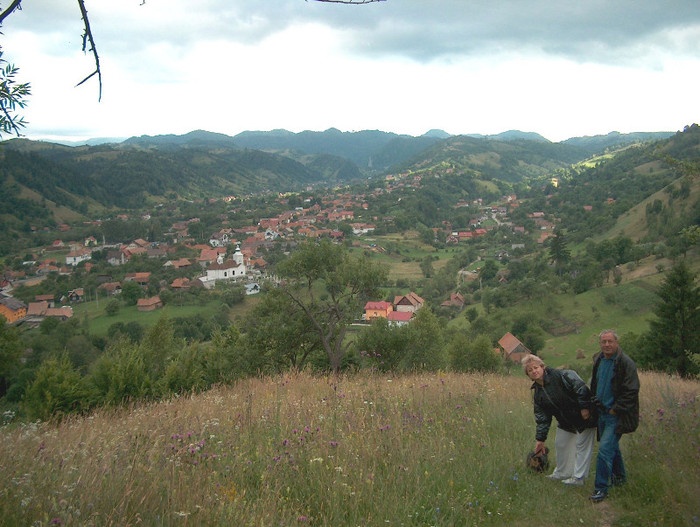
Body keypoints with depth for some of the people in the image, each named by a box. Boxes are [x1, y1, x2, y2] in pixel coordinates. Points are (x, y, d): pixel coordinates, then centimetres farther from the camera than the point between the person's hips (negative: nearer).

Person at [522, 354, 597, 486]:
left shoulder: (561, 376, -21)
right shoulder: (538, 392, 3)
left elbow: (581, 388, -26)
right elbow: (542, 417, 7)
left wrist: (584, 407, -27)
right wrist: (540, 439, 5)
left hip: (584, 416, -8)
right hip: (566, 420, 8)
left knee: (582, 445, -1)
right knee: (560, 444, 15)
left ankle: (578, 478, 7)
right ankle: (562, 473, 33)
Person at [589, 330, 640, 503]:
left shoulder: (626, 363, -15)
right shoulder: (598, 360, 8)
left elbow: (631, 391, -15)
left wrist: (615, 410, -15)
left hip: (616, 415, -7)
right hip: (602, 411, 7)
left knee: (605, 448, -13)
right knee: (612, 446, 20)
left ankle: (601, 488, -5)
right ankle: (619, 476, 40)